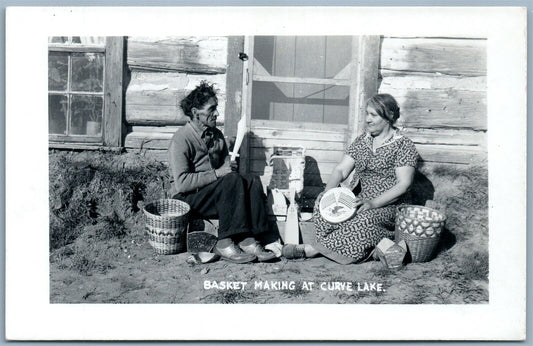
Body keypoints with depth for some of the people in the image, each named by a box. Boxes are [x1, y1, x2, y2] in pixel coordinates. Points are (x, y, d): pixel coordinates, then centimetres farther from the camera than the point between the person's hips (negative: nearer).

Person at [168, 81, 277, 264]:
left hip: (215, 192, 7)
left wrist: (229, 167, -2)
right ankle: (225, 243, -30)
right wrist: (217, 174, -21)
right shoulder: (181, 139, -13)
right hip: (187, 199, -7)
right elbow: (182, 183, -21)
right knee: (232, 180, -30)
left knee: (253, 182, -17)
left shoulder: (216, 135, 10)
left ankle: (249, 240, -25)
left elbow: (226, 164, 22)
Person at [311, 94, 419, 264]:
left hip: (389, 205, -5)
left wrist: (374, 203, -26)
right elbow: (340, 170, 8)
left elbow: (404, 184, -13)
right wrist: (328, 191, -13)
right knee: (322, 203, -22)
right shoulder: (362, 140, 14)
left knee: (365, 219, -38)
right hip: (358, 199, 5)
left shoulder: (403, 145, -3)